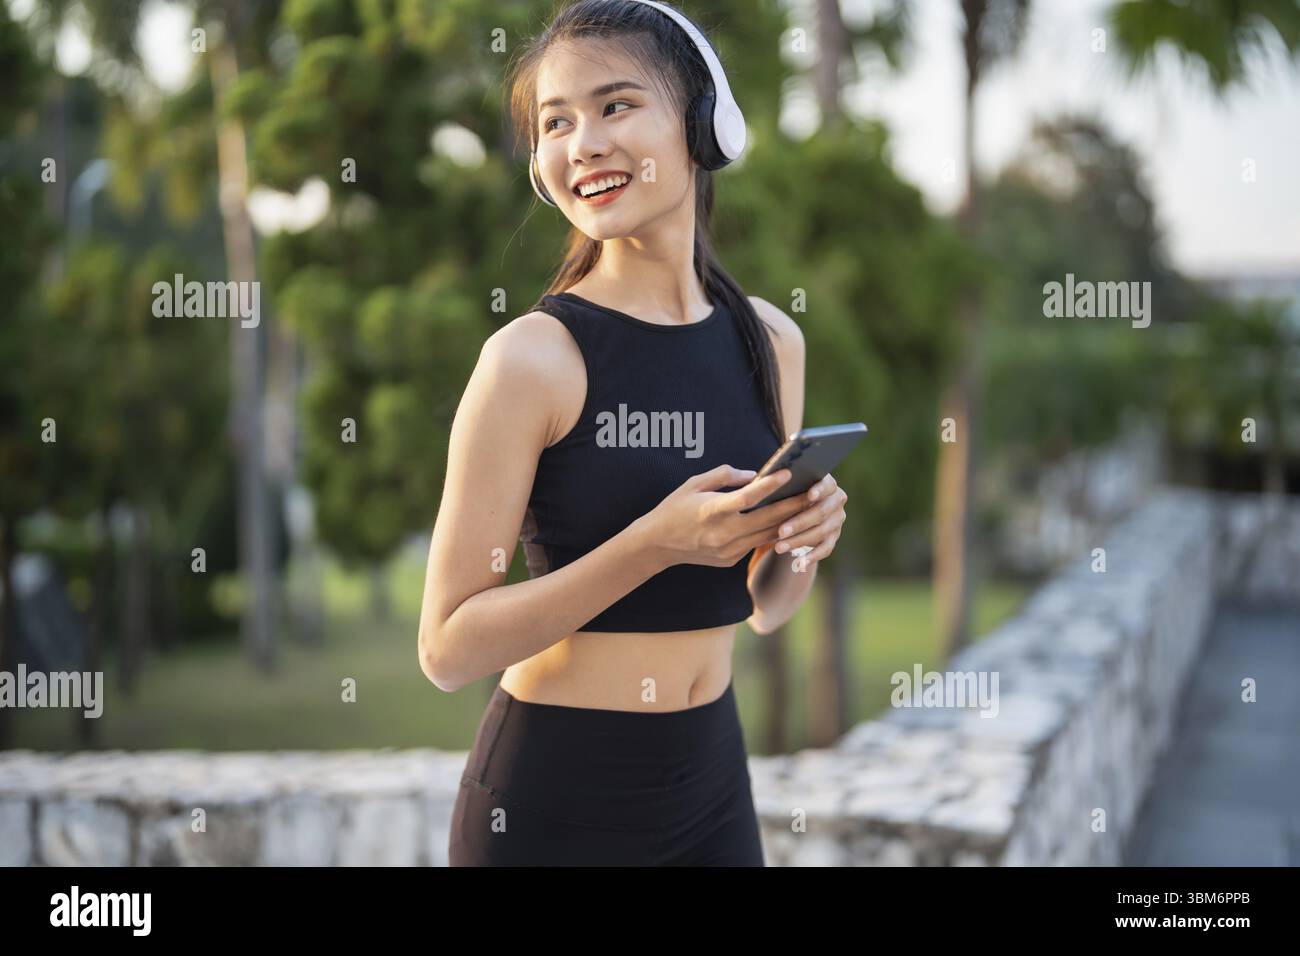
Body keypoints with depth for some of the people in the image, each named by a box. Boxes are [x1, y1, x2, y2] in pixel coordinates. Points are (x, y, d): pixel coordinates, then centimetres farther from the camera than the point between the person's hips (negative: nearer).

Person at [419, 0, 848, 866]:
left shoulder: (771, 339, 2)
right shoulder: (534, 356, -14)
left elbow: (763, 606, 11)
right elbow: (449, 648, -15)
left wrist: (806, 538, -10)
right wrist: (655, 543, -25)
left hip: (714, 774, 5)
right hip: (555, 795, -5)